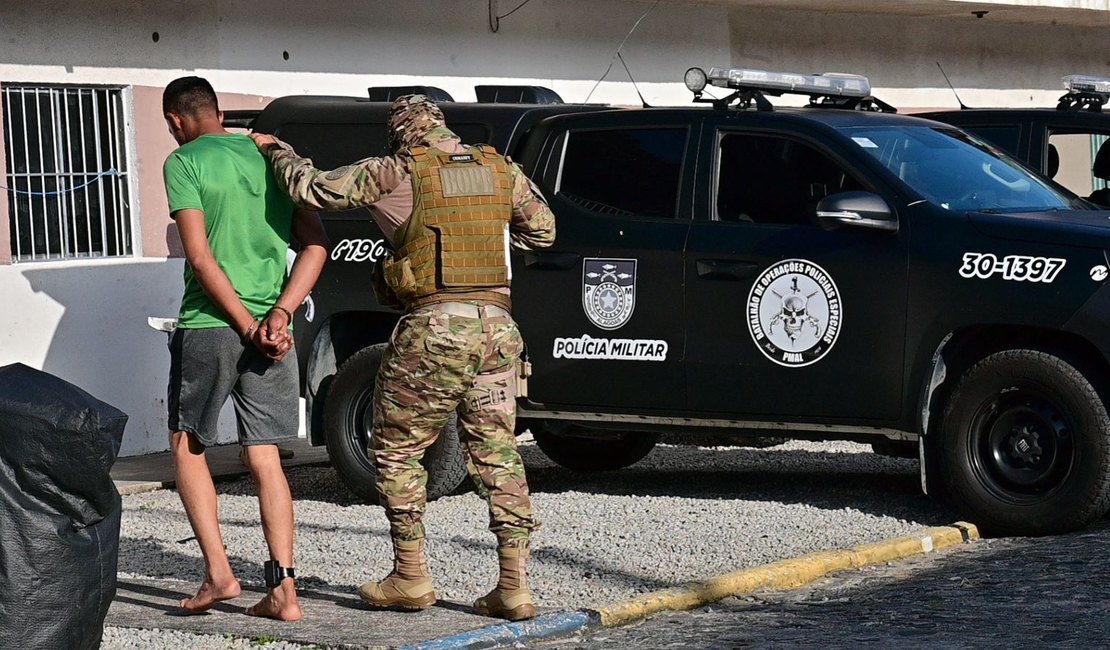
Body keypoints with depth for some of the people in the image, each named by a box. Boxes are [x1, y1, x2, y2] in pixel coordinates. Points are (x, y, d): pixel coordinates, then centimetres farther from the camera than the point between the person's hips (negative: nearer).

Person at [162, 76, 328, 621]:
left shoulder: (184, 163, -4)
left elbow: (199, 256, -13)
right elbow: (315, 244, 3)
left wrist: (248, 327, -11)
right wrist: (279, 314, -6)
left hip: (208, 326, -4)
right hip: (272, 328, 4)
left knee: (187, 445, 12)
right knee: (264, 457, 7)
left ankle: (217, 571, 2)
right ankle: (282, 589, 0)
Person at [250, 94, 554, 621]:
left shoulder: (395, 173, -4)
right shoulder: (501, 170, 10)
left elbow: (316, 189, -6)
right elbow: (542, 230, 21)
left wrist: (277, 151, 12)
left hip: (434, 326, -5)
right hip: (496, 325, 5)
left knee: (398, 449, 11)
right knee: (497, 453, 8)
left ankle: (410, 577, 13)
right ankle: (513, 586, 4)